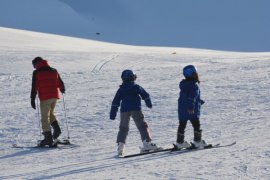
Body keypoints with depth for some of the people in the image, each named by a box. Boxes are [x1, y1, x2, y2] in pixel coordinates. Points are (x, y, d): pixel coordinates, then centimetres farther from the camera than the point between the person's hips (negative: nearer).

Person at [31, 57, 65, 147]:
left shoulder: (36, 73, -3)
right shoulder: (54, 71, 11)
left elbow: (34, 87, -7)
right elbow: (61, 84, 16)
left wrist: (32, 99, -4)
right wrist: (62, 90, 38)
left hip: (45, 98, -6)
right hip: (55, 96, 6)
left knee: (45, 117, -3)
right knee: (50, 113, 25)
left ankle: (48, 137, -10)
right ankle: (56, 128, 5)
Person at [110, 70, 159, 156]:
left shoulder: (121, 89, 12)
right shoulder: (137, 87, 7)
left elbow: (115, 102, 9)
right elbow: (146, 95, 13)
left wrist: (112, 114, 11)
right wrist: (149, 104, 32)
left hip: (124, 110, 2)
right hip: (136, 109, -2)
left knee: (123, 128, 12)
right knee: (142, 126, -2)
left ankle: (120, 145, 0)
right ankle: (147, 143, -16)